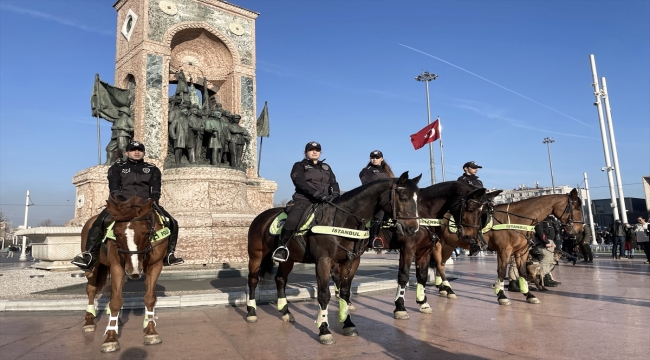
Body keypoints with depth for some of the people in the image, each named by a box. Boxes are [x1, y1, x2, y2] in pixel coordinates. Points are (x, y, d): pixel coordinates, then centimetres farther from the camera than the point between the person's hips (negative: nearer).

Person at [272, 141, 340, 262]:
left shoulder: (326, 167, 25)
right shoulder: (299, 166, 8)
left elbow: (334, 183, 15)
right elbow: (300, 183, -9)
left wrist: (335, 194, -10)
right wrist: (317, 194, -22)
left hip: (325, 201, 5)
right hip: (304, 200, -5)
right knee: (292, 220, -31)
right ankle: (281, 246, -9)